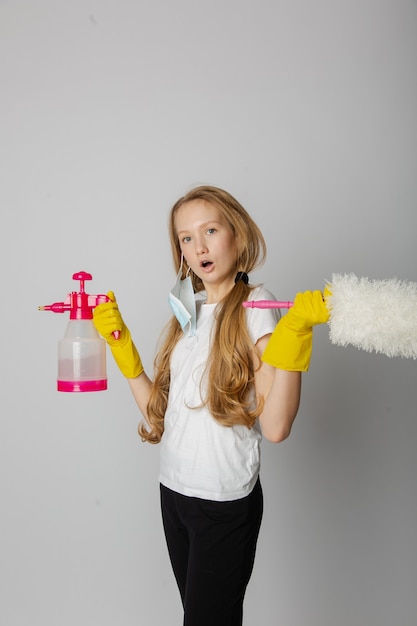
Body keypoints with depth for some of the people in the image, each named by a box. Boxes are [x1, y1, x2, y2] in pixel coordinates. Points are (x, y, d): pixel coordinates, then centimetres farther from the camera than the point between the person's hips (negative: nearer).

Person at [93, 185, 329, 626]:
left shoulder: (254, 308, -12)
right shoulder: (188, 313, 6)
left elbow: (274, 428, -22)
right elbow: (158, 413, 4)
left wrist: (294, 331, -29)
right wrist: (120, 343, 3)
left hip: (226, 501, -6)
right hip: (172, 490, 6)